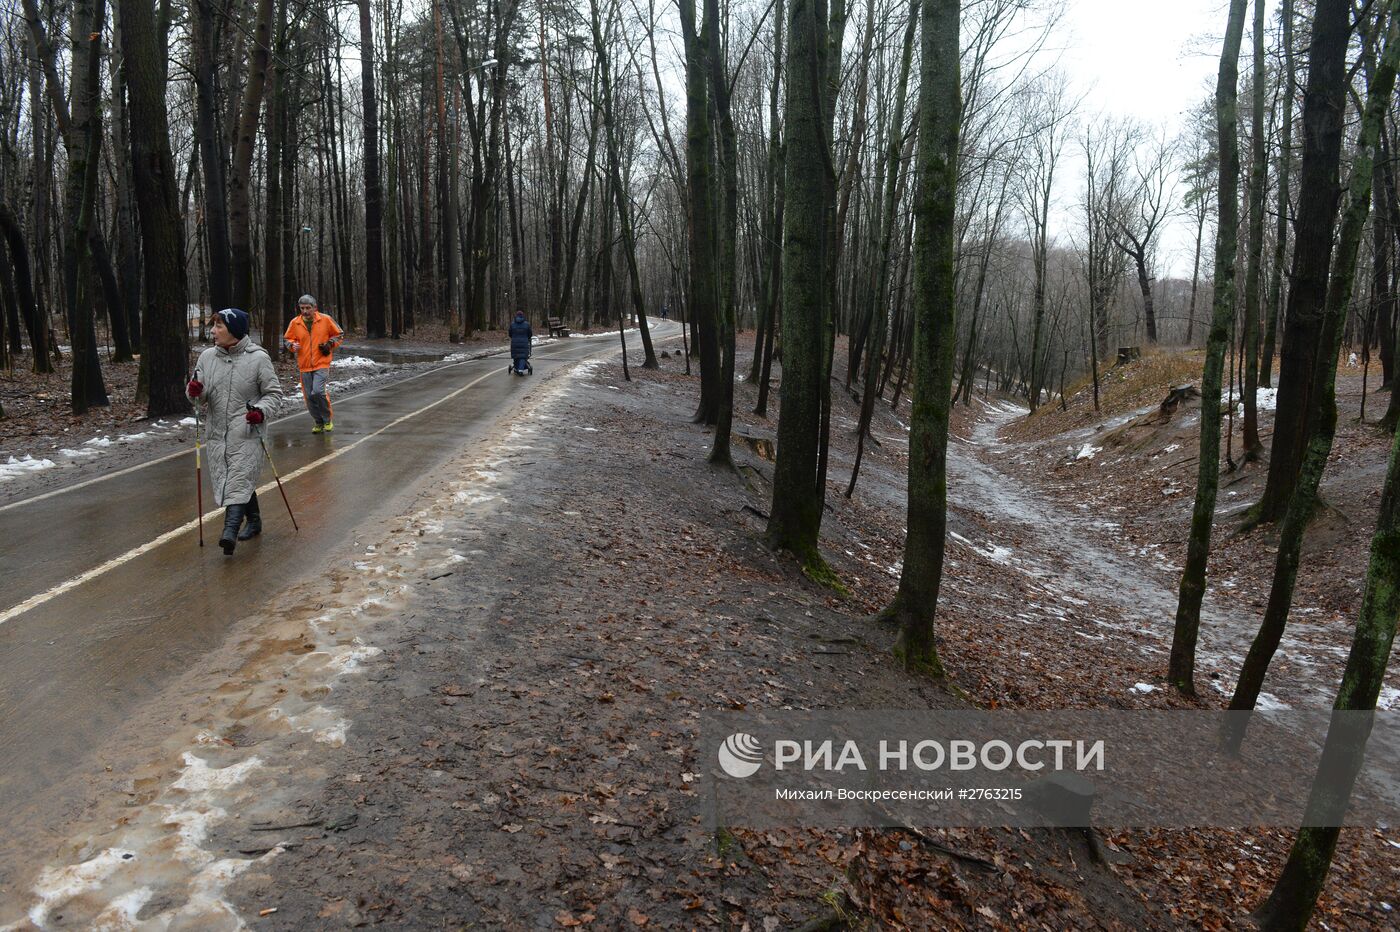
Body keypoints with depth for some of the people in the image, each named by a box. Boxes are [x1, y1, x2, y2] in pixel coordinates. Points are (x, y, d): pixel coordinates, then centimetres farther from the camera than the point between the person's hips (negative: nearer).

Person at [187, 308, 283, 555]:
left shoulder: (258, 357, -7)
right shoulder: (207, 356, 6)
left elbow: (273, 392, -1)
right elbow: (201, 396, 11)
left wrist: (262, 410, -18)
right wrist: (194, 391, -12)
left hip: (247, 433, -5)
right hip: (217, 433, 6)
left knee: (239, 481, -14)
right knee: (225, 480, 12)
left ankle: (230, 531, -19)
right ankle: (254, 521, 30)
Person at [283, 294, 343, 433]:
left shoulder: (325, 319, -2)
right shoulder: (295, 323, 3)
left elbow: (339, 334, 10)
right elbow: (288, 338, 16)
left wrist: (330, 344, -7)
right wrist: (293, 345, -6)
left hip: (322, 364, -4)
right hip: (304, 365, 4)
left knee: (318, 391, -21)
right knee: (309, 397, 5)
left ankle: (328, 420, -1)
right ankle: (319, 423, 23)